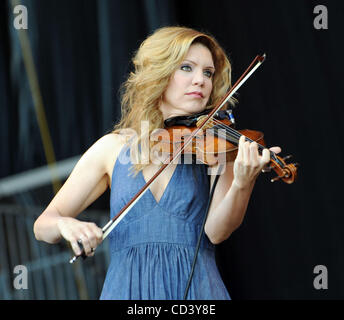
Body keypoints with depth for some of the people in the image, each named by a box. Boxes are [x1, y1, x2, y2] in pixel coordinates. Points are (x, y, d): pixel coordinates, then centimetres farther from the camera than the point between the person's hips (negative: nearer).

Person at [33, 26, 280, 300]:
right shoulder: (113, 148, 5)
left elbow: (216, 232, -11)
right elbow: (43, 226, 6)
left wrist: (242, 185, -28)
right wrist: (65, 224, -16)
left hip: (196, 287, -1)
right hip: (126, 289, 1)